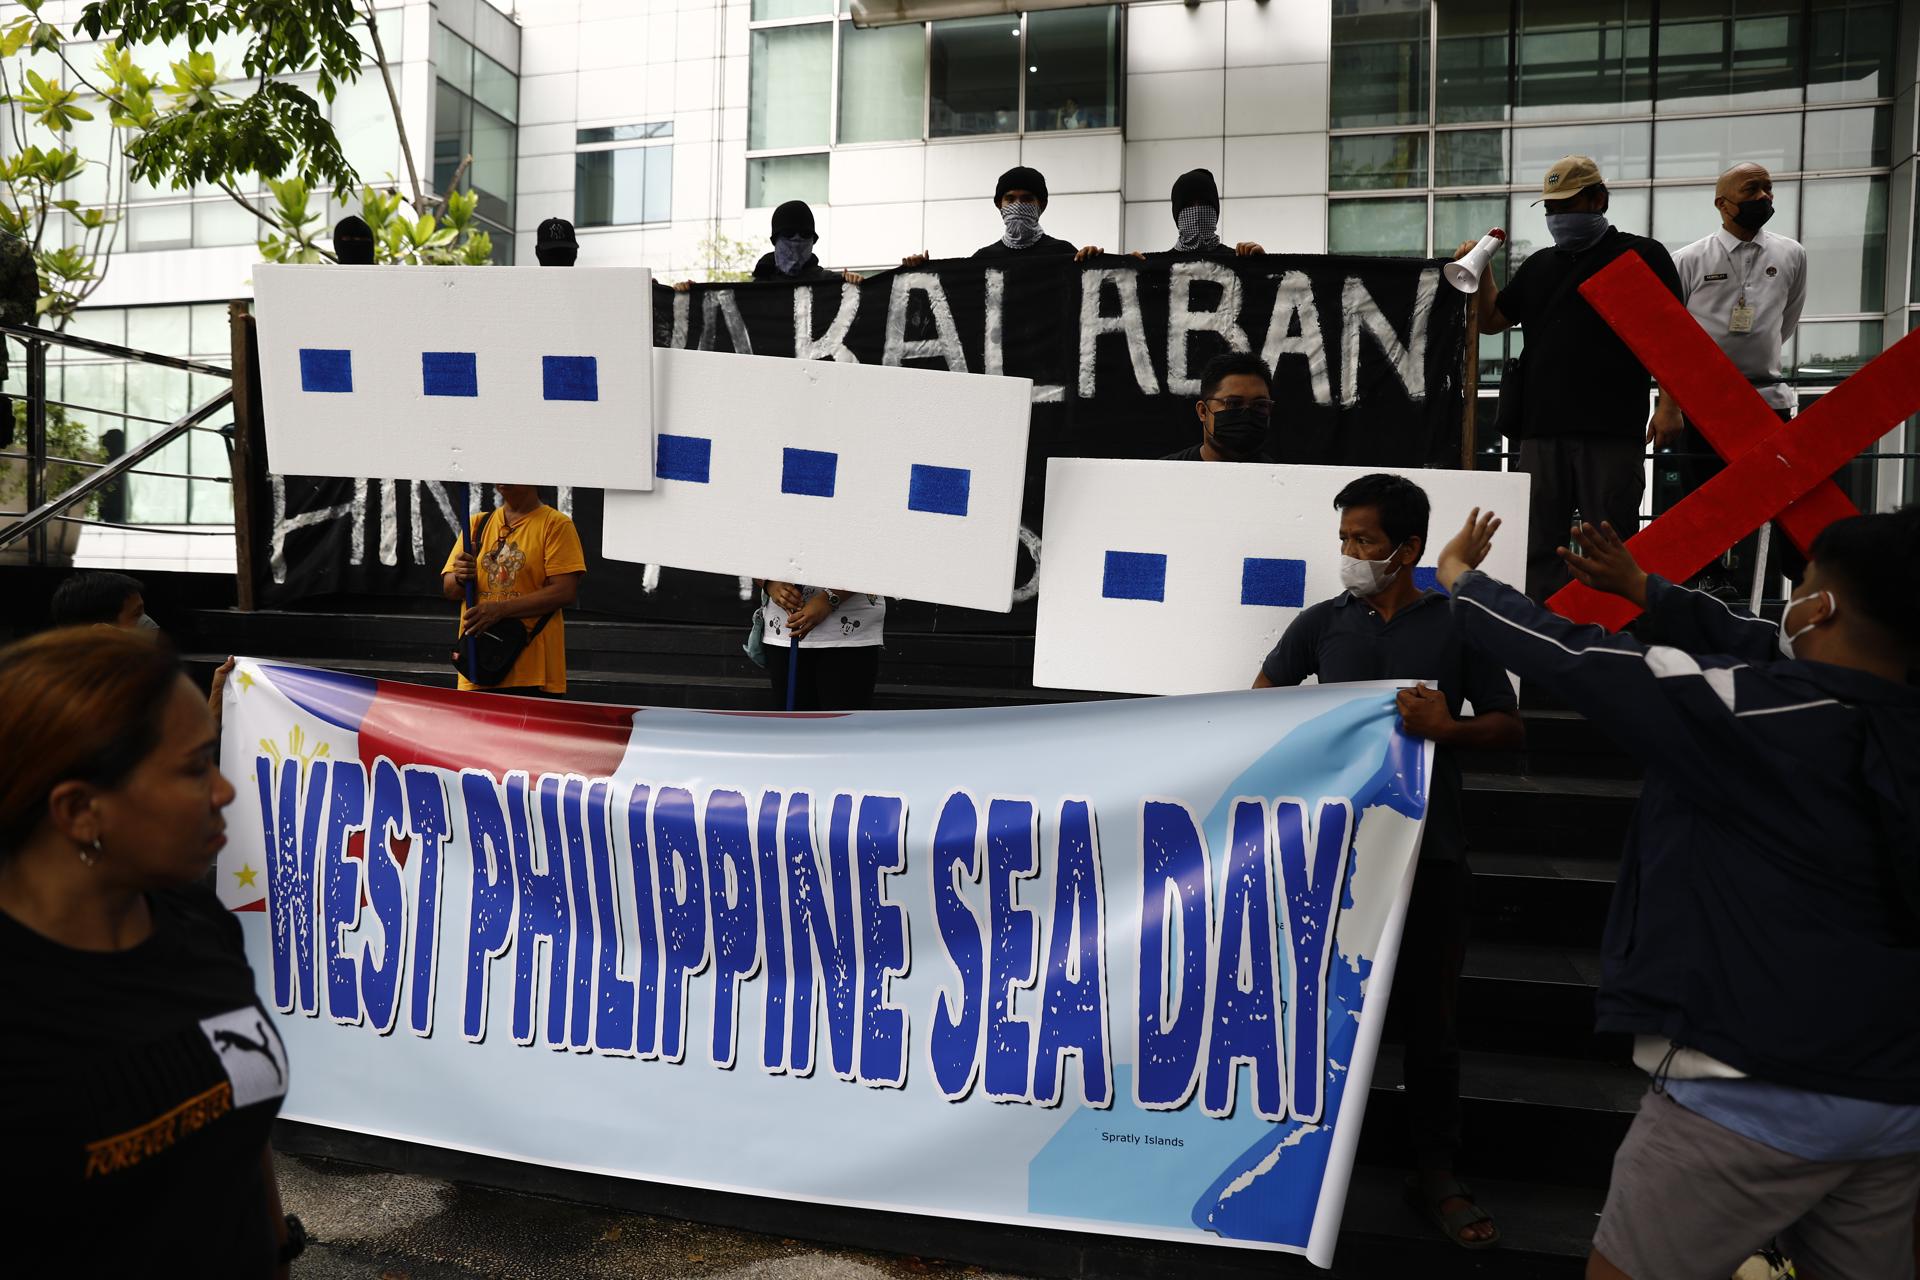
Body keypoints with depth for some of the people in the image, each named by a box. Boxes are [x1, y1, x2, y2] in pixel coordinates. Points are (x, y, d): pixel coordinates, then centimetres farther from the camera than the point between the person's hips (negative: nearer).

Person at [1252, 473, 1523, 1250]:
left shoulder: (1459, 624, 0)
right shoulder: (1322, 623, 5)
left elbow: (1511, 731, 1)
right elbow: (1261, 700, 17)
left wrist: (1449, 728, -18)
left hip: (1428, 851, -1)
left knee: (1428, 1018, 7)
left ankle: (1435, 1177, 21)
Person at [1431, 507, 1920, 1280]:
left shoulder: (1751, 712, -18)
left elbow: (1569, 658, -11)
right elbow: (1763, 648, 14)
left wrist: (1459, 576, 4)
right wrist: (1641, 591, 23)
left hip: (1757, 1092, -7)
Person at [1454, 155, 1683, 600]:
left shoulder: (1642, 255, 5)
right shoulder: (1539, 266, 19)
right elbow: (1491, 321, 22)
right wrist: (1481, 271, 6)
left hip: (1612, 429, -5)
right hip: (1542, 427, 5)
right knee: (1538, 544, 7)